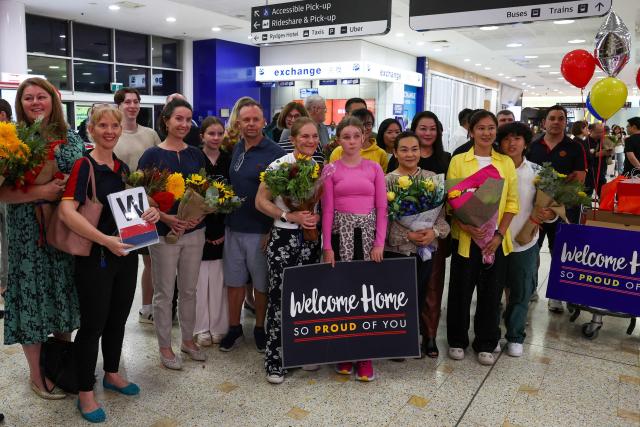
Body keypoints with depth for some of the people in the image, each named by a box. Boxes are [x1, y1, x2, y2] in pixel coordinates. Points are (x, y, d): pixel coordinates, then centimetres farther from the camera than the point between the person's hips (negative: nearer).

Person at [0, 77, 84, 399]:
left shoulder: (71, 138, 7)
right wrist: (39, 192, -23)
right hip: (28, 234, -4)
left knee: (65, 294, 12)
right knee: (33, 297, 4)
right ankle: (38, 375, 21)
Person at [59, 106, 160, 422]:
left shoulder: (123, 167, 8)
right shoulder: (84, 165, -12)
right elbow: (66, 211, -25)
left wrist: (151, 212, -5)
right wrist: (105, 239, -32)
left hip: (126, 254, 7)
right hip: (94, 257, -6)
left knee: (118, 319, 18)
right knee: (93, 324, 3)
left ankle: (112, 374, 37)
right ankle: (85, 393, 19)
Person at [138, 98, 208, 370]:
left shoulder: (196, 155, 6)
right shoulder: (152, 155, -5)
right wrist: (166, 218, -19)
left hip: (195, 231, 4)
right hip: (164, 232, -4)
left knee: (189, 289, 15)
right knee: (164, 292, 7)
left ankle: (188, 340, 31)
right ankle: (165, 347, 22)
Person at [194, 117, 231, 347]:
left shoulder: (229, 160, 4)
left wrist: (225, 230, -3)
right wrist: (202, 230, -8)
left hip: (222, 230, 2)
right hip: (199, 228, -2)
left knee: (218, 279, 7)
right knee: (199, 279, 3)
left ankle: (218, 327, 19)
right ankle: (201, 328, 15)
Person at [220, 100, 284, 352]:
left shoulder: (275, 153, -11)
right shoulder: (236, 150, 8)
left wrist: (272, 231, -13)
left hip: (260, 230, -5)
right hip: (233, 227, 5)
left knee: (261, 283, 9)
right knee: (234, 281, 13)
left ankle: (260, 328, 27)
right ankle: (234, 327, 29)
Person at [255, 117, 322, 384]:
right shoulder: (279, 165, -8)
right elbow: (261, 201, -8)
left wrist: (318, 216, -6)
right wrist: (290, 216, -19)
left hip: (311, 239, 5)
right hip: (283, 238, -4)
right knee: (279, 297, -2)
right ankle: (274, 361, 11)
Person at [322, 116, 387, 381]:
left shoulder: (374, 168, 6)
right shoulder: (330, 170, 3)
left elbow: (382, 208, 3)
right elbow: (327, 210, -1)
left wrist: (379, 243, -5)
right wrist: (327, 246, -7)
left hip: (367, 232, 1)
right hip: (341, 232, -1)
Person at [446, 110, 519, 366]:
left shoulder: (506, 163, 8)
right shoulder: (458, 161, 0)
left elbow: (512, 203, 5)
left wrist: (500, 234, -6)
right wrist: (466, 227, -18)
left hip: (496, 239, 2)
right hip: (465, 237, -2)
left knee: (491, 291, 9)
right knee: (461, 290, 7)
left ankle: (486, 344, 25)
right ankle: (457, 340, 24)